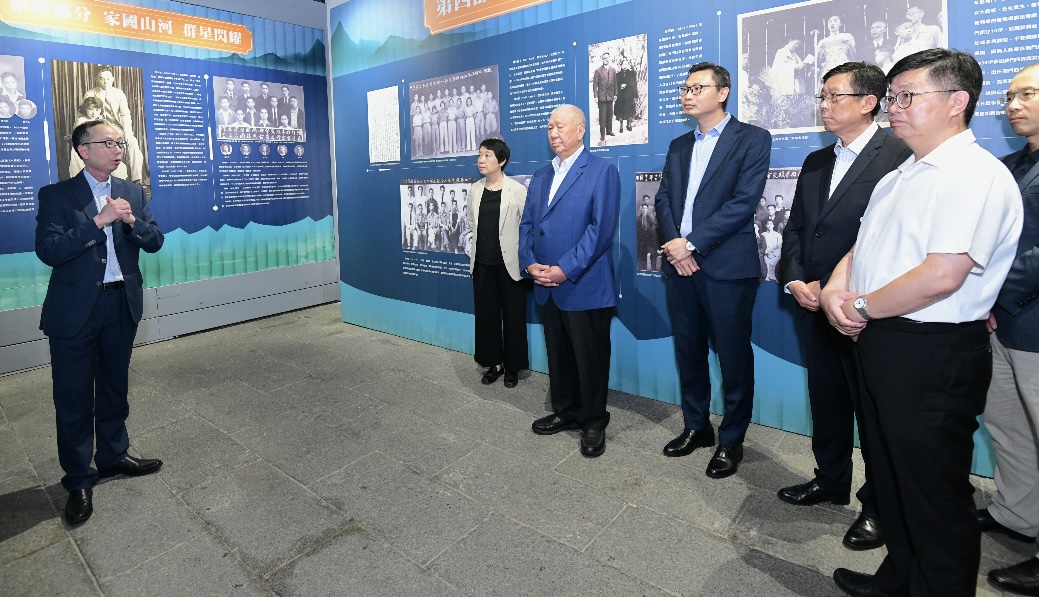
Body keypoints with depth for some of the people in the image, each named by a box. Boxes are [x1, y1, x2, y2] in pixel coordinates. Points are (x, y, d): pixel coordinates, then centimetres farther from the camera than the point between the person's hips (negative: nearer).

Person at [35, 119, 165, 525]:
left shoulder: (133, 193, 7)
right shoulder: (57, 195, -4)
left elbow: (154, 242, 2)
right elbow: (48, 251, -15)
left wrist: (131, 221, -17)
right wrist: (98, 220, -23)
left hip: (122, 304, 4)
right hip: (75, 309, -3)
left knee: (115, 387, 17)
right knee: (74, 397, 4)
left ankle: (113, 456, 34)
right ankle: (78, 480, 18)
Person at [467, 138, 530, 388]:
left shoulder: (518, 190, -11)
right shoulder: (475, 189, 5)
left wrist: (525, 259, -8)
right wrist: (479, 243, 12)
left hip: (510, 263, -5)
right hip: (482, 263, 5)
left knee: (513, 316, 6)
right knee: (485, 314, 11)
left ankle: (512, 366, 21)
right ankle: (494, 363, 26)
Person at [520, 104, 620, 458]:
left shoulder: (602, 171, -4)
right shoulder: (540, 177, 16)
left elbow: (602, 227, -14)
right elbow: (526, 225, 13)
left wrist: (565, 269, -19)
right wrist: (530, 263, -5)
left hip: (585, 286, -6)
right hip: (547, 287, 6)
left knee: (590, 358, 4)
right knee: (558, 356, 16)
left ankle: (594, 423, 21)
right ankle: (565, 412, 33)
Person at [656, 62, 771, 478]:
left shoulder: (752, 139, 0)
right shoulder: (678, 146, 17)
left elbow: (743, 201, -11)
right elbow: (663, 199, 9)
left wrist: (692, 243, -15)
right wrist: (675, 245, -8)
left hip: (727, 267, -5)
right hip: (680, 264, 5)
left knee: (733, 358, 4)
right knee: (688, 353, 13)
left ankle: (731, 440, 20)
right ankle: (696, 427, 29)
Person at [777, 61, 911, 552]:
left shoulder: (899, 156, -11)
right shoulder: (815, 162, 14)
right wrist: (794, 280, -2)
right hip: (814, 307, 7)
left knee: (873, 407, 7)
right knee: (826, 398, 18)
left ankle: (879, 505, 25)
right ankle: (831, 480, 36)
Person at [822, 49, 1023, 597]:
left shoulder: (976, 176, -15)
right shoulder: (899, 177, 15)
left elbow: (942, 275, -25)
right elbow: (862, 247, 16)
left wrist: (862, 307, -13)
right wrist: (835, 290, -4)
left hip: (935, 354, -9)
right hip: (880, 343, 10)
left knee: (933, 494, 6)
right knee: (889, 475, 22)